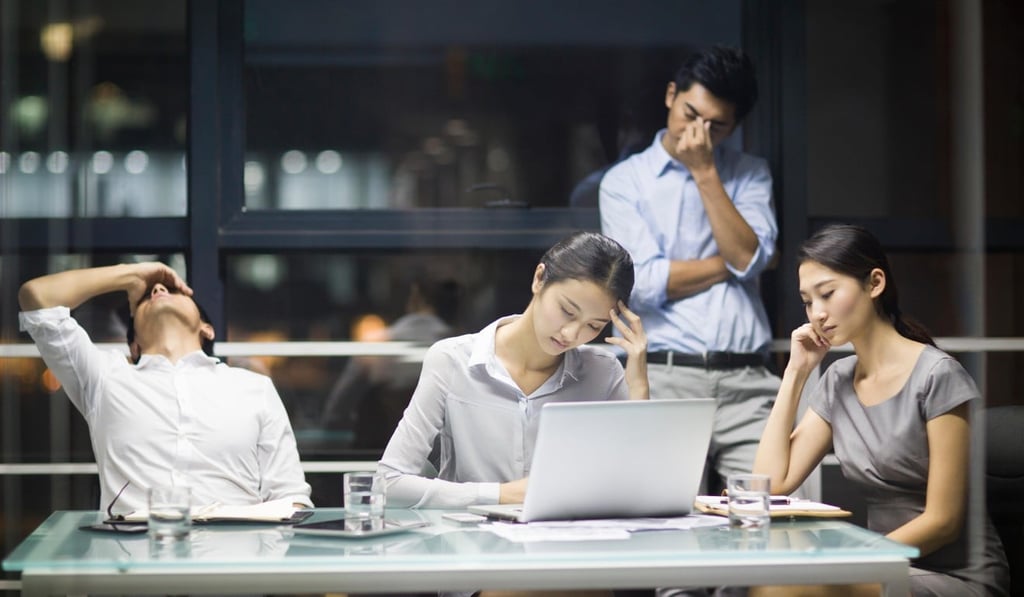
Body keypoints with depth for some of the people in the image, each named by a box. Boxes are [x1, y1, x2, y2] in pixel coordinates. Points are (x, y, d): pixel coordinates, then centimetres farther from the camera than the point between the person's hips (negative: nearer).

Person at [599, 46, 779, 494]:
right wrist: (731, 263, 2)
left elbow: (749, 258, -2)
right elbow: (644, 284, -6)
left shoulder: (750, 175, 16)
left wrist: (705, 172, -2)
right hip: (667, 378, -2)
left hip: (748, 379, 2)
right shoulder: (624, 182, 8)